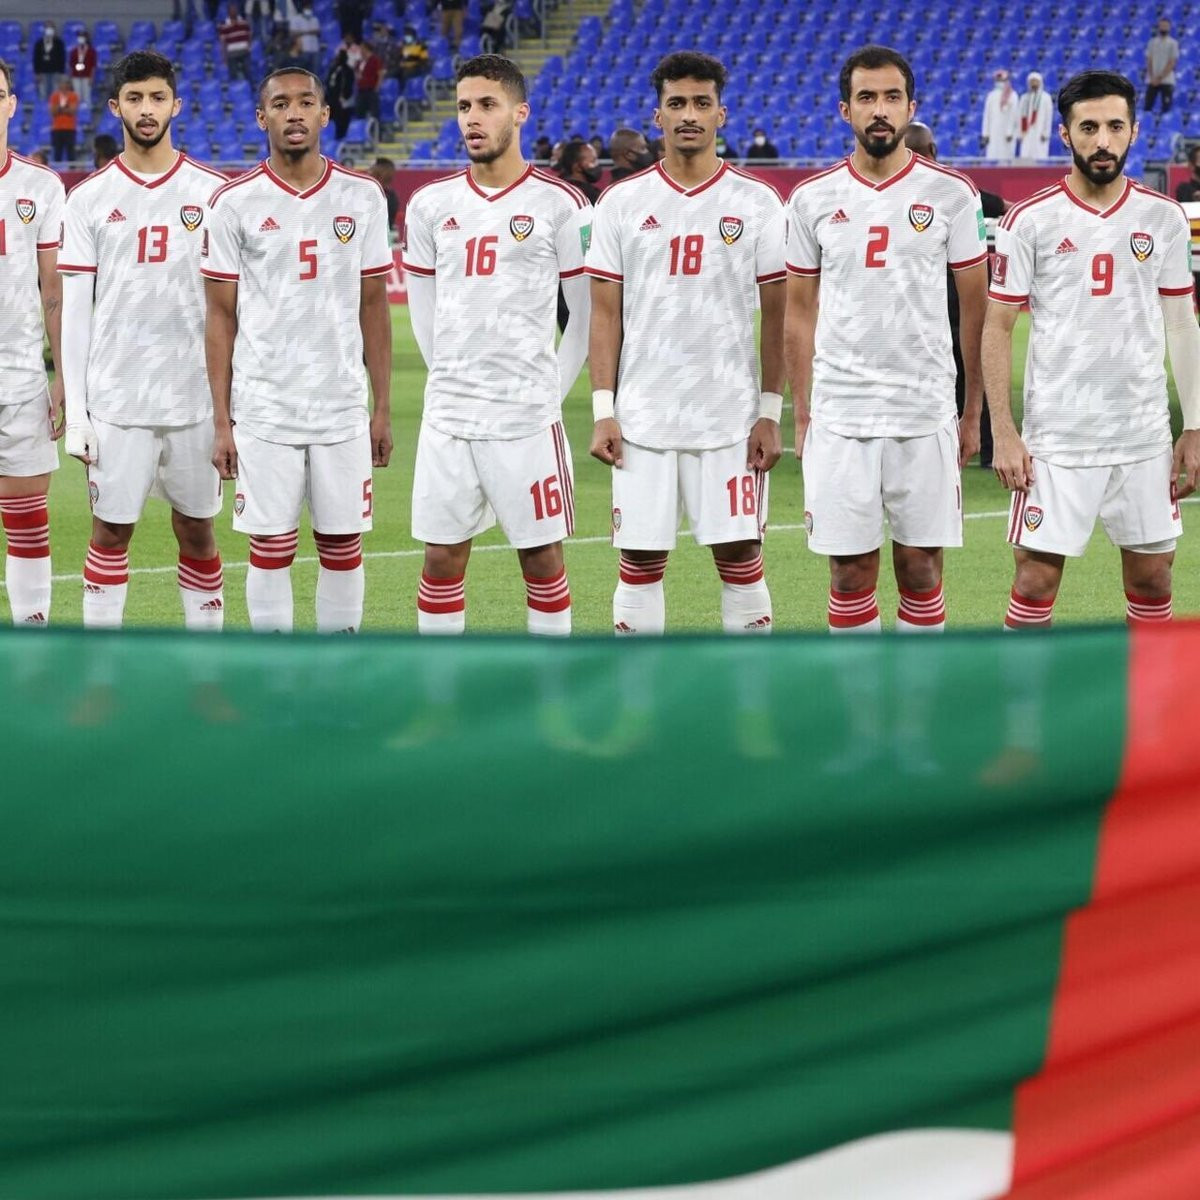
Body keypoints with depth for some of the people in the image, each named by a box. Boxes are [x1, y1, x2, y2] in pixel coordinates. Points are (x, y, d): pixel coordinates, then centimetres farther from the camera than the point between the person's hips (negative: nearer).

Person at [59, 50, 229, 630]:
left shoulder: (211, 192, 2)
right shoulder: (89, 199, 3)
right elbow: (75, 311, 3)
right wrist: (75, 413, -2)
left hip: (196, 399, 0)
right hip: (115, 400, 0)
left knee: (196, 531, 8)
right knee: (110, 531, 2)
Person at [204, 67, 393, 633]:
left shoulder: (361, 197, 5)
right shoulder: (234, 204, -1)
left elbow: (373, 306, 9)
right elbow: (221, 316, 1)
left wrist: (383, 408, 5)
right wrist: (220, 422, -3)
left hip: (343, 409, 2)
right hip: (263, 411, -2)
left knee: (342, 544, 6)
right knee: (271, 548, 2)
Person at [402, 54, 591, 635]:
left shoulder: (559, 204, -4)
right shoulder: (430, 205, 7)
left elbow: (589, 313, 1)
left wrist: (551, 388, 2)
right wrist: (450, 380, 11)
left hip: (527, 419, -3)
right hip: (447, 418, 3)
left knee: (541, 555, 3)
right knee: (442, 558, 5)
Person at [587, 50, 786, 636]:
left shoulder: (757, 203, 2)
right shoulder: (622, 203, 4)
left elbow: (776, 315, 2)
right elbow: (606, 313, 5)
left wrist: (770, 412, -3)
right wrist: (602, 410, -2)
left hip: (731, 420, -1)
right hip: (643, 418, 1)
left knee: (739, 555, 1)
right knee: (640, 560, 4)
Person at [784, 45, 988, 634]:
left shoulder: (950, 194, 1)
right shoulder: (812, 199, 5)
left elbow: (975, 309, 5)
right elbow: (800, 313, 10)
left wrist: (974, 414, 3)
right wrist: (802, 415, 6)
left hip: (927, 414, -1)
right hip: (839, 416, 1)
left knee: (921, 564, 3)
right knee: (850, 568, 2)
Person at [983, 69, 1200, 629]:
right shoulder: (1029, 221, -4)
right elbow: (998, 328, -1)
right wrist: (1003, 433, -8)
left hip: (1146, 437, 3)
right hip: (1056, 439, -3)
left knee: (1152, 580, 7)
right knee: (1036, 583, -3)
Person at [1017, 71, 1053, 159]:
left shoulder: (1045, 97, 2)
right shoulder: (1024, 98, 14)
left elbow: (1048, 116, -2)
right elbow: (1020, 117, 13)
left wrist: (1045, 133, -10)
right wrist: (1020, 133, 6)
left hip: (1039, 134, -4)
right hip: (1026, 134, 4)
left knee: (1039, 158, -9)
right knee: (1025, 158, -6)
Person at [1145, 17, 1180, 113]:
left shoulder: (1173, 43, 0)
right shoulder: (1152, 42, 10)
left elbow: (1171, 63, -6)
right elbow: (1149, 61, 6)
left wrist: (1160, 78, -12)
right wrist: (1152, 78, -7)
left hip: (1167, 81, -3)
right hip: (1152, 81, 3)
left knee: (1166, 108, -5)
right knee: (1148, 107, -1)